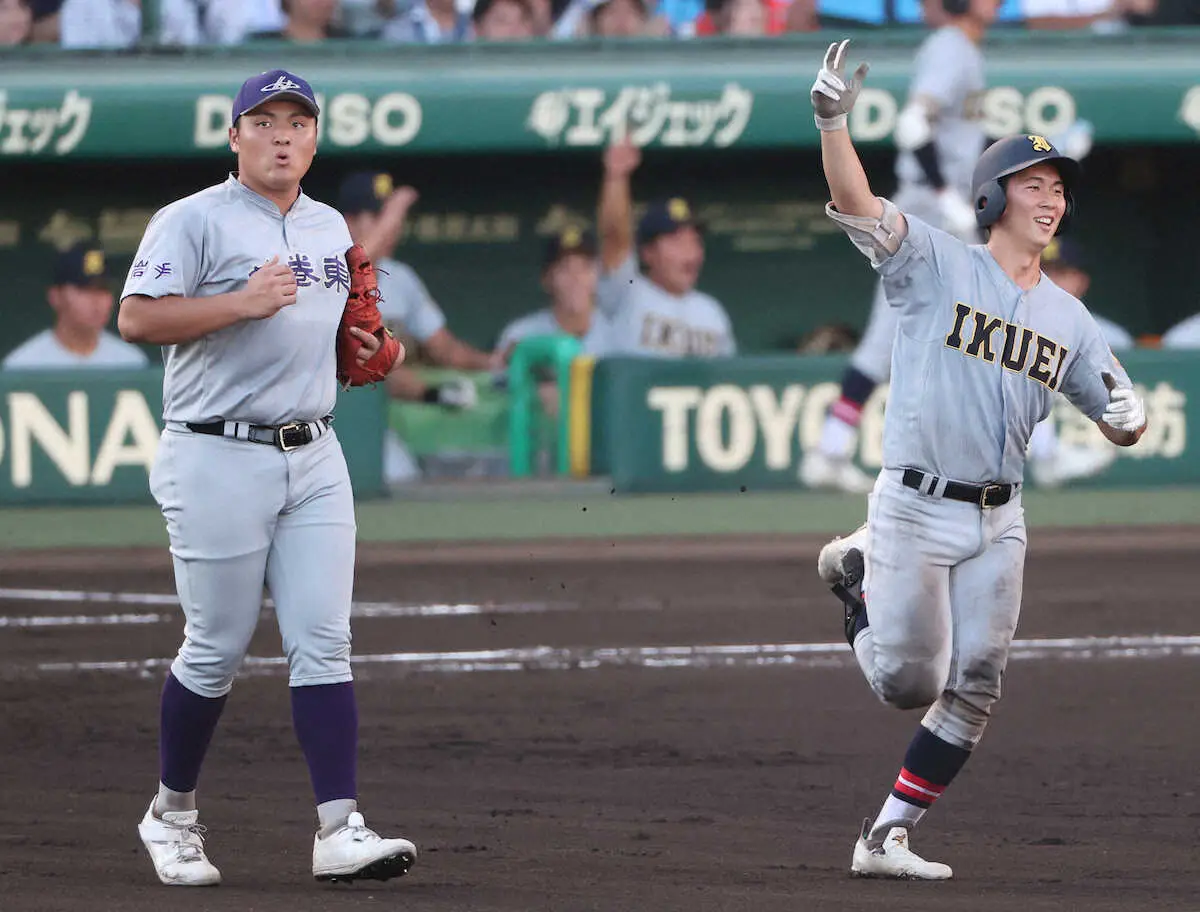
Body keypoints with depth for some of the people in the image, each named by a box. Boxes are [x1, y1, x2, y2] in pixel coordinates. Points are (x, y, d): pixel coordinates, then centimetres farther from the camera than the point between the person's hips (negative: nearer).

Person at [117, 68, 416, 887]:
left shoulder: (331, 227, 16)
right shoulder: (193, 221, -5)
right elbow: (137, 318, -14)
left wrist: (370, 351, 9)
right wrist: (242, 303, -21)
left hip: (314, 458, 6)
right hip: (220, 459, -6)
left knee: (324, 642, -3)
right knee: (217, 648, 0)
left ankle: (340, 829, -8)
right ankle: (172, 814, 18)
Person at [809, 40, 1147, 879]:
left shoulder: (1069, 318, 10)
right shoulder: (937, 265, -5)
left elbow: (1122, 415, 15)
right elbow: (855, 205, -20)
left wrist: (1129, 417, -11)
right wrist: (834, 119, -38)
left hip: (999, 520, 5)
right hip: (914, 506, -5)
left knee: (972, 692, 1)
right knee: (909, 683, -4)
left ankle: (889, 836, 11)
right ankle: (858, 575, 26)